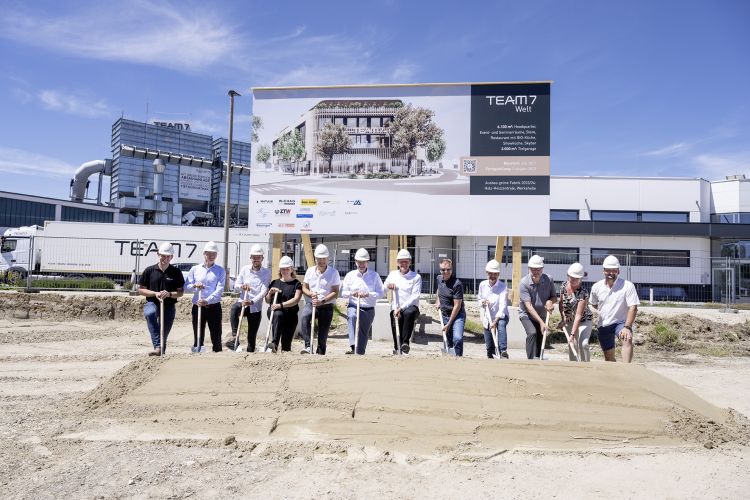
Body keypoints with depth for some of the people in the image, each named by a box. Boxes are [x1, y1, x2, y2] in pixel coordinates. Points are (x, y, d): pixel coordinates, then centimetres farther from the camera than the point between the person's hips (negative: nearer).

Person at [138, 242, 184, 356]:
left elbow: (180, 293, 5)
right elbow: (141, 289, 6)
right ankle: (157, 347, -42)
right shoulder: (149, 270, 3)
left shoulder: (176, 272, 3)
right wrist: (155, 293, -11)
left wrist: (169, 294, -16)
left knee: (164, 334, 4)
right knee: (150, 314, -35)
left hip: (169, 306, 2)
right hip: (152, 303, -1)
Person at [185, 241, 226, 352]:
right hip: (197, 306, 2)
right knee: (198, 336, 7)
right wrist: (194, 285, -15)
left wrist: (207, 301, -21)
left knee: (216, 336, 1)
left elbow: (220, 289, -8)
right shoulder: (195, 269, 9)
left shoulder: (220, 270, 2)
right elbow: (186, 286, 7)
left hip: (214, 306, -2)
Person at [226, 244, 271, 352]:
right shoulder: (244, 269, 6)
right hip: (243, 302, 1)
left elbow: (264, 291, -11)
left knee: (252, 335, 2)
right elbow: (236, 285, 7)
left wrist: (252, 301, -27)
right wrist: (242, 286, -18)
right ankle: (235, 337, -37)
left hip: (255, 307, 0)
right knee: (234, 308, -35)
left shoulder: (266, 272, -2)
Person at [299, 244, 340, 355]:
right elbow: (304, 288, 10)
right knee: (304, 317, -31)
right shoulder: (310, 271, 8)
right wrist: (311, 294, -12)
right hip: (311, 304, 1)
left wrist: (322, 301, -19)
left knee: (323, 335, 1)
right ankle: (308, 345, -33)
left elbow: (335, 293, -7)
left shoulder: (334, 273, -2)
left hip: (327, 306, -1)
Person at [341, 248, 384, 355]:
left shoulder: (374, 276, 4)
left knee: (364, 334, 6)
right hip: (353, 306, -1)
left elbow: (380, 293, -3)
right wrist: (351, 293, -15)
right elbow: (342, 293, 6)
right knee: (353, 316, -34)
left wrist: (368, 294, -19)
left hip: (369, 310, 1)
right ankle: (353, 347, -44)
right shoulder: (350, 275, 7)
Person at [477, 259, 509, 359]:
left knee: (501, 325, -37)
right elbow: (478, 299, 14)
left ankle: (503, 351, -45)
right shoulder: (482, 285, -2)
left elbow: (502, 306, -25)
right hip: (487, 317, 4)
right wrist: (482, 302, -11)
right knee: (489, 345, 7)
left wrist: (495, 321, -34)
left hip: (500, 316, -4)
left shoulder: (503, 287, -16)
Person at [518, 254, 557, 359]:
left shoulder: (548, 280, -13)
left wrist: (550, 301, -25)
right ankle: (531, 359, -25)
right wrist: (541, 322, -32)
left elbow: (554, 297, 1)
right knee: (532, 333, -26)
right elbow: (528, 306, -27)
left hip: (542, 315, 4)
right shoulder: (524, 283, -24)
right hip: (526, 315, -4)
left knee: (540, 338, 8)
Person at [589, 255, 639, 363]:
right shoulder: (596, 287, -1)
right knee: (609, 357, 10)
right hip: (603, 325, 4)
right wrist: (605, 312, 6)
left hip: (621, 322, -4)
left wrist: (627, 327, -29)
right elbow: (594, 304, 18)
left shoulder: (628, 286, -13)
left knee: (628, 339, -35)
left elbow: (633, 308, -19)